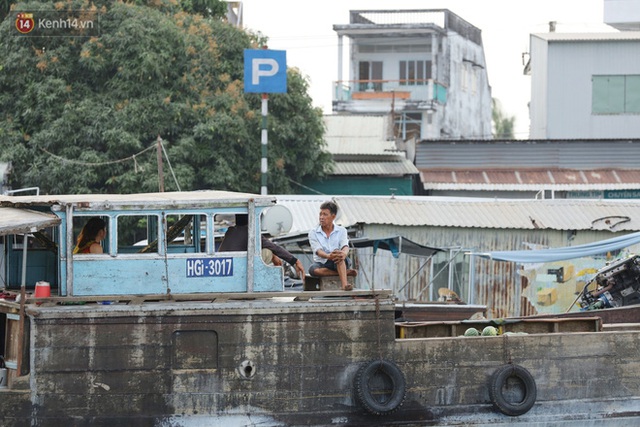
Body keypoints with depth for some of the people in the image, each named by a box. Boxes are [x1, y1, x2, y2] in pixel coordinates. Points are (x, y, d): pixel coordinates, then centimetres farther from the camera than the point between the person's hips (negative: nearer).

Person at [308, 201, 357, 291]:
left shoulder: (341, 230, 5)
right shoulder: (313, 233, 2)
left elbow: (345, 246, -14)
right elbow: (318, 251, -15)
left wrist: (344, 253, -41)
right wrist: (328, 256, -40)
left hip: (338, 263, 0)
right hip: (321, 264, 0)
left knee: (338, 253, -35)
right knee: (313, 269, -36)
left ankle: (344, 283, -53)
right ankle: (346, 272, -28)